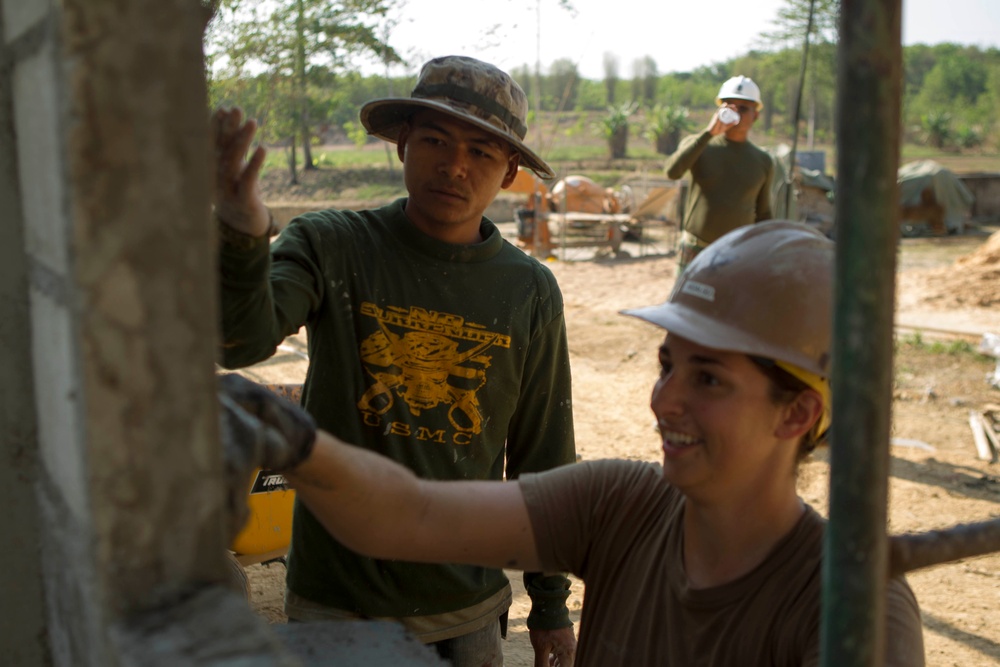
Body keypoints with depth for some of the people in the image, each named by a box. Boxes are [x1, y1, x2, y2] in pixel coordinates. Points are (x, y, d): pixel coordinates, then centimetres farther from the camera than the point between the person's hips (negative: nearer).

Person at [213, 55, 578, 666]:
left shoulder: (531, 291, -4)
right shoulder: (331, 246, -10)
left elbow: (545, 458, 3)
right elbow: (243, 340, -27)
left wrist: (551, 604, 9)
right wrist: (243, 241, -47)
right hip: (335, 601, -1)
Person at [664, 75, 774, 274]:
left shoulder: (762, 162, 7)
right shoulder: (696, 144, 1)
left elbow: (764, 215, 14)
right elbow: (672, 171, -21)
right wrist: (709, 132, -23)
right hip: (694, 252, -1)